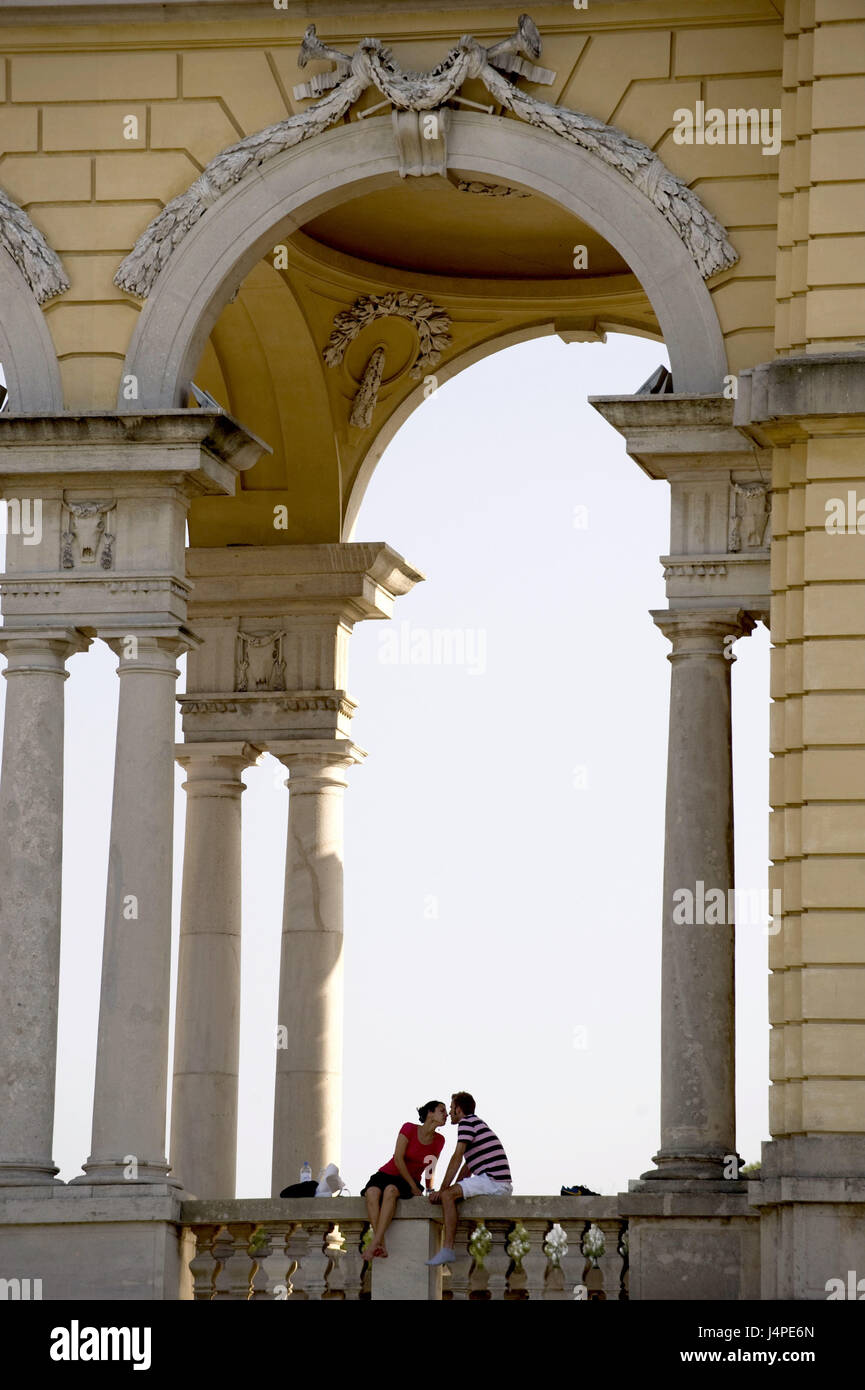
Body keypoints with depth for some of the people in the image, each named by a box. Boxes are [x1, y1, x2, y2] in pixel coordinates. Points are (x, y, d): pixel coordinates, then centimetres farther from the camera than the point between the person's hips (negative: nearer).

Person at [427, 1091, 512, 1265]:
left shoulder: (467, 1122, -4)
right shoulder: (478, 1124, 28)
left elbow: (457, 1158, -12)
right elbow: (467, 1168, 29)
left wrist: (443, 1189, -9)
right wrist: (449, 1189, 22)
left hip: (492, 1180, -10)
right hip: (503, 1187, 10)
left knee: (447, 1196, -20)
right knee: (453, 1195, 25)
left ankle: (448, 1249, -28)